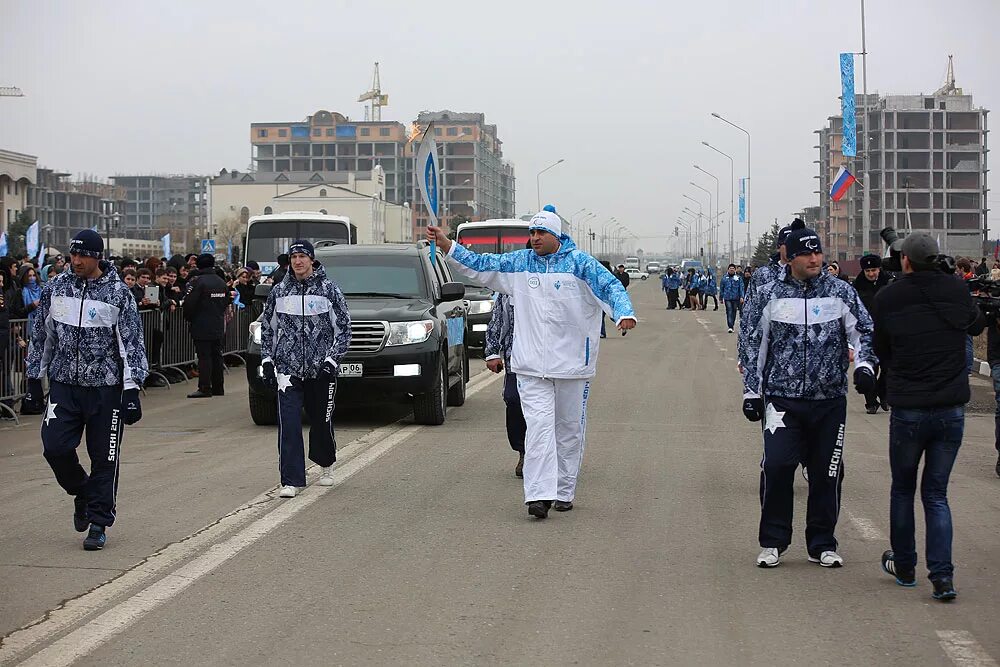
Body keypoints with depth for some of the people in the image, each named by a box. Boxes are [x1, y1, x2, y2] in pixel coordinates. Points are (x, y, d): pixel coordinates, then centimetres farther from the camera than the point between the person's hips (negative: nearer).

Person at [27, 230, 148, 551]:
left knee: (104, 458, 1)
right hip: (63, 384, 3)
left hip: (106, 387, -3)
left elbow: (132, 343, -4)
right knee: (55, 446, -8)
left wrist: (131, 391, -8)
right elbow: (41, 336, 15)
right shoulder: (56, 288, 5)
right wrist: (34, 378, 15)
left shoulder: (118, 293, -6)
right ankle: (82, 493, 21)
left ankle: (99, 522, 15)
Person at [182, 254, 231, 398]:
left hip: (202, 327, -7)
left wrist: (189, 317, 3)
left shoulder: (198, 282, -14)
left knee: (204, 356, -5)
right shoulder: (222, 282, 8)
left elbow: (189, 304, -14)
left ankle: (205, 388, -7)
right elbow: (226, 302, 16)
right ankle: (218, 387, 15)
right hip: (218, 326, 7)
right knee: (216, 355, 11)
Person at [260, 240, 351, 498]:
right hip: (288, 369, 1)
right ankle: (291, 481, -7)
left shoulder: (329, 289, -1)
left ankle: (326, 466, 37)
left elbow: (343, 328, 0)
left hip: (321, 370, -1)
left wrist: (332, 360, -9)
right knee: (288, 424, -9)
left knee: (322, 421, 10)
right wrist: (267, 359, 7)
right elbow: (267, 327, 16)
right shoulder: (279, 291, 7)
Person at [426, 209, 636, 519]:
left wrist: (624, 314, -27)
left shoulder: (579, 262, -2)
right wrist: (447, 245, 5)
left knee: (569, 429, 10)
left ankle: (564, 491, 23)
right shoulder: (518, 262, 8)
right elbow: (479, 265, 13)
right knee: (539, 425, -12)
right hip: (531, 364, 1)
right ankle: (539, 495, -17)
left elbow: (612, 287, -9)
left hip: (573, 363, -1)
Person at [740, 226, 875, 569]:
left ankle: (822, 544, 21)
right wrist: (751, 392, 5)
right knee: (776, 465, -12)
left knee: (827, 473, 6)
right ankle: (773, 542, 5)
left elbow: (863, 331, 9)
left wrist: (863, 365, -9)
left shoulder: (841, 292, 4)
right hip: (781, 399, -1)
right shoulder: (768, 296, 2)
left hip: (830, 400, 2)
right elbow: (752, 346, 7)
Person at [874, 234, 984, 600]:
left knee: (902, 489, 18)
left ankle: (904, 567, 28)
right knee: (936, 493, 10)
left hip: (907, 409, -2)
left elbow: (881, 351, 4)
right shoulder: (957, 290, -3)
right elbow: (976, 325, 17)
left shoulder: (887, 298, -8)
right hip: (952, 408, 2)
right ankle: (942, 575, -2)